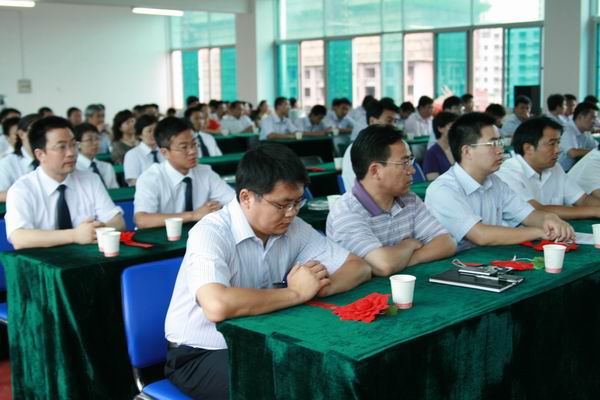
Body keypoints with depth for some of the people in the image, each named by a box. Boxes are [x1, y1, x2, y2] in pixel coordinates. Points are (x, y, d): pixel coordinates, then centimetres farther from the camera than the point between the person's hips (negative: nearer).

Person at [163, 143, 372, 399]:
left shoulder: (293, 228, -3)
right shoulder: (211, 233, -22)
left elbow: (360, 267, 0)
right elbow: (217, 306, -40)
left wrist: (322, 286, -22)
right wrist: (296, 293, -27)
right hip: (199, 354, -6)